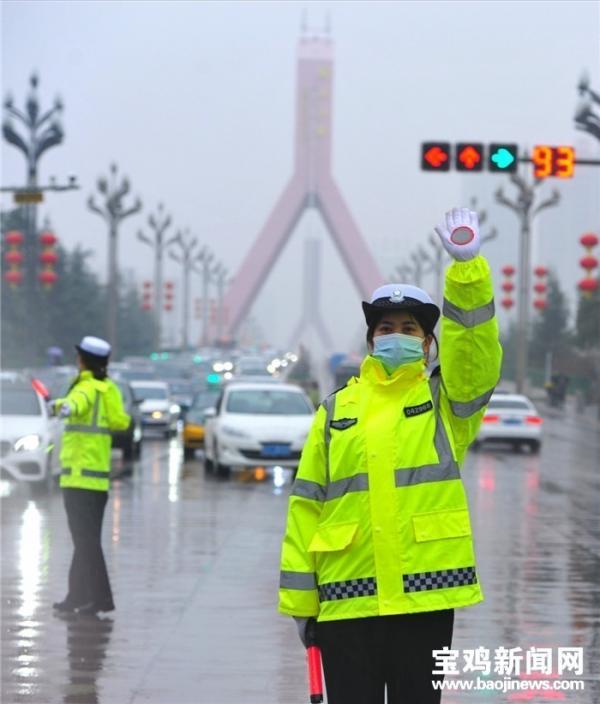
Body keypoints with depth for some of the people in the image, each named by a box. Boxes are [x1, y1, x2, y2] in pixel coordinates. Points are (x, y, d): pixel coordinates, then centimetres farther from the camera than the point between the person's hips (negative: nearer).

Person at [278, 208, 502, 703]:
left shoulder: (447, 400, 7)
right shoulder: (337, 411, 10)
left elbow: (475, 346, -13)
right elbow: (307, 506, 8)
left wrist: (467, 265, -27)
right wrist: (298, 598, 2)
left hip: (425, 591, -1)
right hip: (347, 597, 1)